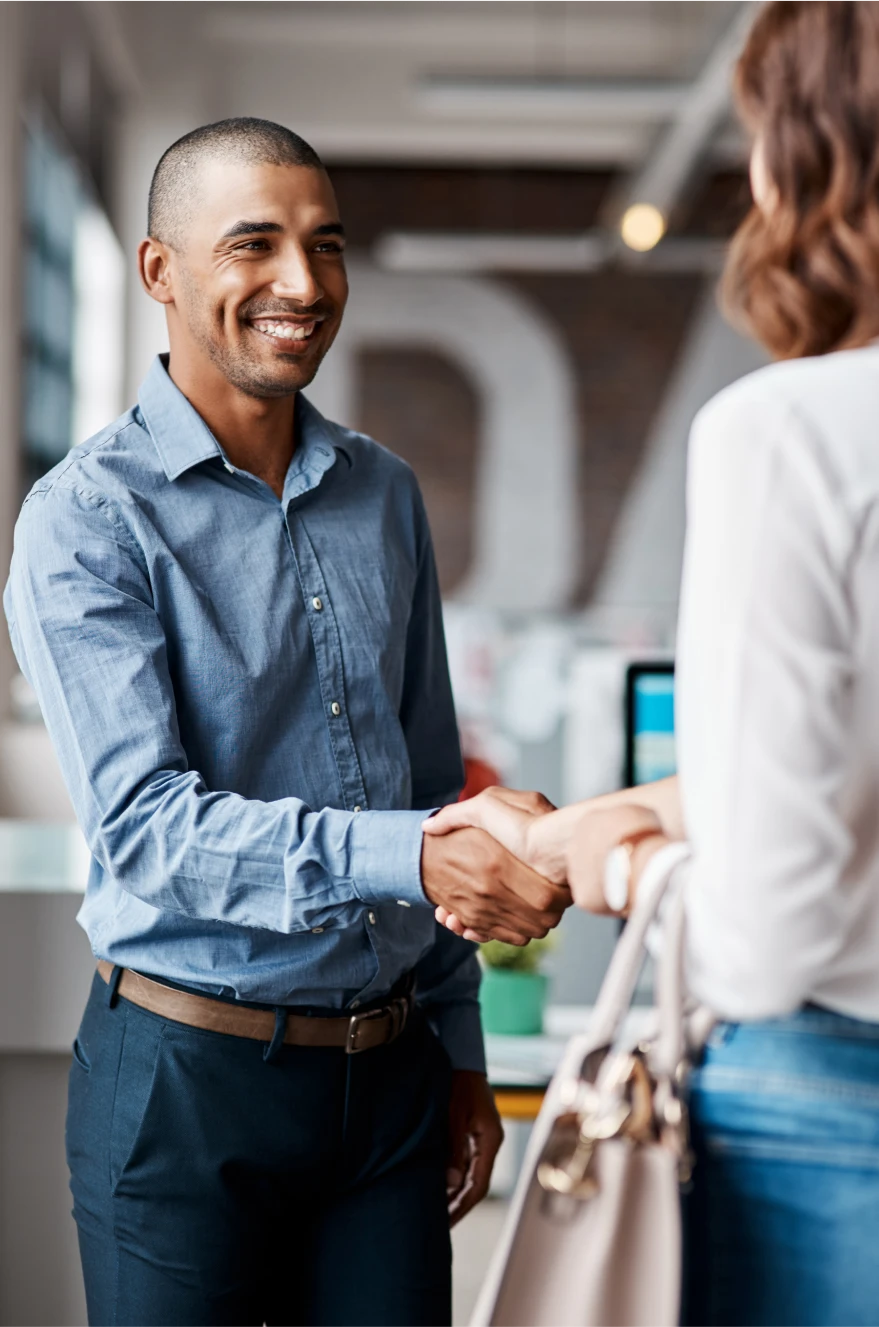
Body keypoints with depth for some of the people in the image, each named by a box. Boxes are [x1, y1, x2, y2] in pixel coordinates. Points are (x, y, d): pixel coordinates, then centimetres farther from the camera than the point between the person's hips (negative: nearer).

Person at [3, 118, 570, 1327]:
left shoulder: (385, 497, 9)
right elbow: (144, 822, -20)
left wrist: (460, 1052, 14)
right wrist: (411, 855, -31)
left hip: (390, 1076, 5)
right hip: (186, 1080, -5)